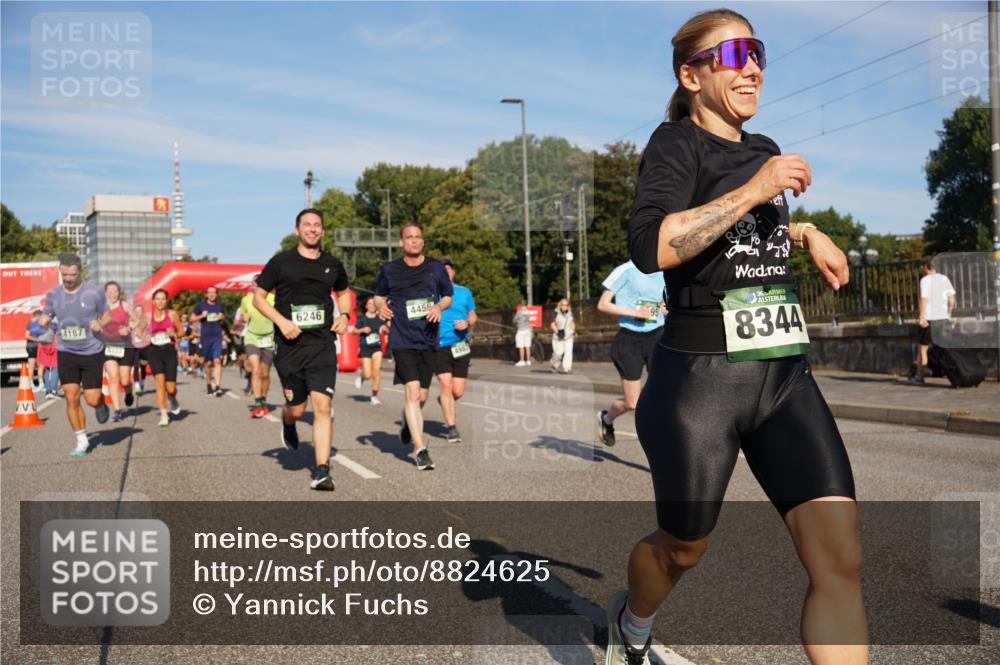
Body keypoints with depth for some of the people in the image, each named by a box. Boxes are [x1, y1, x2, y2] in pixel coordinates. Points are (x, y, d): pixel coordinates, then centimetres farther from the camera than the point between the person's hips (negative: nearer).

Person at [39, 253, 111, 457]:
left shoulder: (94, 291, -7)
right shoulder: (53, 294, 2)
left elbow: (107, 315, 5)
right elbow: (45, 318, 13)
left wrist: (100, 323, -17)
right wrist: (43, 321, -12)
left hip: (92, 353, -2)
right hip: (66, 353, 2)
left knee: (92, 400, -3)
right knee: (71, 398, -3)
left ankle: (101, 405, 35)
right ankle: (81, 441, 12)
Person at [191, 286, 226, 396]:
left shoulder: (219, 305, 9)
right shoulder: (201, 305, 3)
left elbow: (224, 318, 23)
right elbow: (192, 318, 8)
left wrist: (222, 317, -1)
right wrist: (201, 316, -11)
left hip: (217, 336, 0)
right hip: (205, 337, 0)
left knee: (217, 361, -13)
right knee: (208, 363, 7)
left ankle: (218, 387, -18)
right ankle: (208, 384, 27)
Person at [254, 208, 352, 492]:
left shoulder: (333, 264, 9)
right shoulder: (281, 262, 0)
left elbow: (343, 293, 26)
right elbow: (258, 296, 4)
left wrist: (344, 315, 6)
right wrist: (281, 321, -11)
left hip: (323, 344, 1)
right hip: (290, 344, -1)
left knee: (322, 406, -10)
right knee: (296, 409, 7)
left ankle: (321, 471, -5)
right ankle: (287, 420, 46)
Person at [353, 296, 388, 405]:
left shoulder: (380, 319, 4)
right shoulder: (362, 318, -1)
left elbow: (388, 331, 8)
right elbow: (354, 330, 1)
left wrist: (385, 328, -14)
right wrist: (362, 330, -18)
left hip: (377, 347, 2)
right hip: (365, 347, -2)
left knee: (377, 371, -10)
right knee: (368, 375, -6)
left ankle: (374, 395, 4)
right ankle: (361, 377, 32)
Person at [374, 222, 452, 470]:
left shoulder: (436, 267, 6)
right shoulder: (389, 270, 4)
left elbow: (448, 296, 16)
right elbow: (379, 295, 18)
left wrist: (439, 306, -5)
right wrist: (381, 306, -4)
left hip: (428, 340, 3)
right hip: (402, 339, -2)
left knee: (421, 396, 10)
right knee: (412, 391, -16)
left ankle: (407, 422, 45)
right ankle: (420, 449, -13)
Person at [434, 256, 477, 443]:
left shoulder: (464, 292, 9)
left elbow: (473, 315, 14)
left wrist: (467, 323, -8)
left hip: (460, 346, 2)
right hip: (439, 346, -2)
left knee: (458, 391, 2)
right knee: (446, 385, -13)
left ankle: (444, 401, 38)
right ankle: (451, 428, -3)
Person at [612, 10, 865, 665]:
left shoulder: (762, 149, 15)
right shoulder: (677, 143, -7)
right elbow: (650, 247, -26)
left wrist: (807, 232, 23)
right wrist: (753, 190, -22)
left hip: (786, 376, 6)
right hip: (699, 378, -6)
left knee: (841, 560, -6)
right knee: (684, 548, 14)